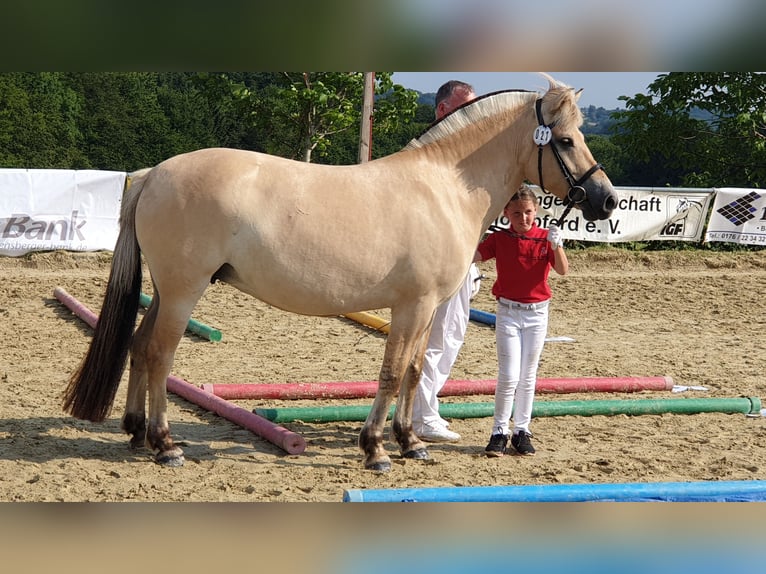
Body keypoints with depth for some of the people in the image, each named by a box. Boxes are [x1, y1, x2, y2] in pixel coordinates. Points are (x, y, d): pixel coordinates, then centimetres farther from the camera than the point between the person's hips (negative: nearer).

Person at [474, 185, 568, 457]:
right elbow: (471, 256, -15)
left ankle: (522, 431, 19)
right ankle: (499, 432, 1)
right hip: (507, 312, -1)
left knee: (528, 377, 9)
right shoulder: (499, 239, -3)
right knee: (509, 376, -8)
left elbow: (562, 270, -16)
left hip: (537, 313, 1)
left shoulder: (545, 238, -3)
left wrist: (556, 245, -32)